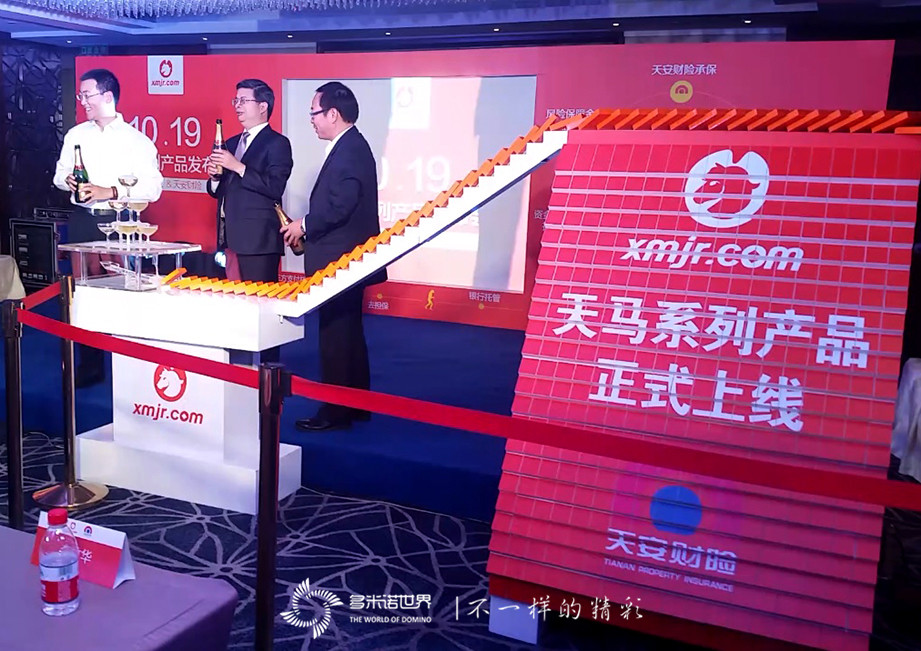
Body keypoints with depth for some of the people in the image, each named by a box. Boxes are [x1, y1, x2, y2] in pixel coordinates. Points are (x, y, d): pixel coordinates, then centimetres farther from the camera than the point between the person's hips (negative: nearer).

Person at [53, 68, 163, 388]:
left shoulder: (136, 140, -2)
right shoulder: (76, 135, 12)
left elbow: (153, 188, -8)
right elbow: (60, 174, 21)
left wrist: (111, 191, -16)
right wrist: (68, 180, -2)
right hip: (81, 220, 4)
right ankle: (89, 365, 17)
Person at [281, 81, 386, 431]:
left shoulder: (349, 150, -17)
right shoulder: (351, 146, 14)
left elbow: (340, 206, -26)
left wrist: (304, 225, -13)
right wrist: (309, 226, 7)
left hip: (339, 260, -11)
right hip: (346, 258, 11)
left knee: (335, 335, -4)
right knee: (348, 333, 16)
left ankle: (336, 412, 5)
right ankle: (355, 405, 27)